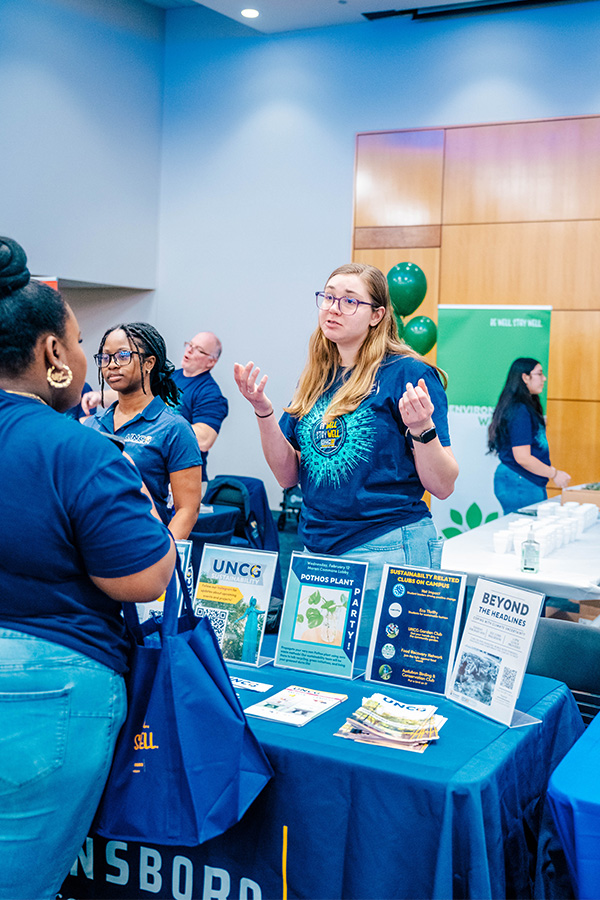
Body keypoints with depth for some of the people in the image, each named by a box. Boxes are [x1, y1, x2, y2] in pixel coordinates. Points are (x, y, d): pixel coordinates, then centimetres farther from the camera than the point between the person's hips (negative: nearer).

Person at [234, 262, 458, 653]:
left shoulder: (407, 374, -8)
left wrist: (422, 428, -27)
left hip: (386, 550, -6)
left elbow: (443, 487, -10)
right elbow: (289, 475, 9)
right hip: (318, 547, 6)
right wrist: (264, 412, -2)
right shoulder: (316, 379, 10)